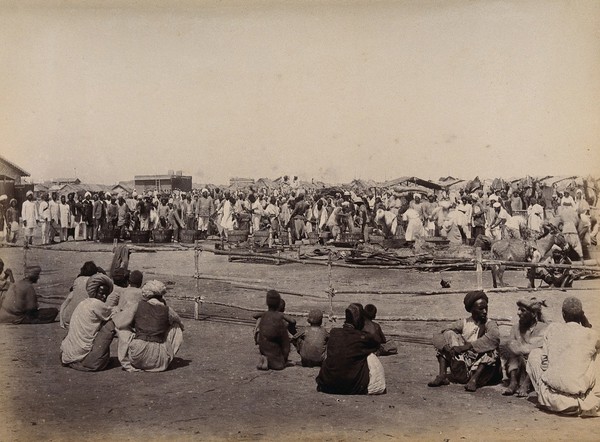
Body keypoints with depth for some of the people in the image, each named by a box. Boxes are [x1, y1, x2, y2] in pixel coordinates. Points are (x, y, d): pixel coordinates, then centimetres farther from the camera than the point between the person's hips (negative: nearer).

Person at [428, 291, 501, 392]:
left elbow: (494, 337, -24)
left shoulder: (490, 325, 2)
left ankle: (474, 379, -32)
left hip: (481, 366, -2)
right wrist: (446, 347, -22)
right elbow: (437, 336, 0)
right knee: (448, 335, -6)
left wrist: (468, 346, -29)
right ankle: (442, 375, -17)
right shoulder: (464, 323, 9)